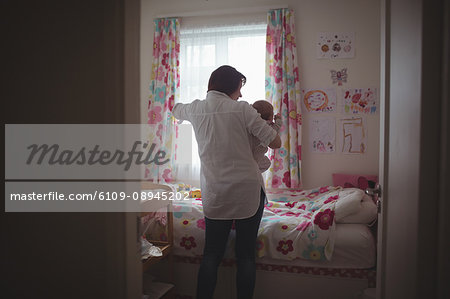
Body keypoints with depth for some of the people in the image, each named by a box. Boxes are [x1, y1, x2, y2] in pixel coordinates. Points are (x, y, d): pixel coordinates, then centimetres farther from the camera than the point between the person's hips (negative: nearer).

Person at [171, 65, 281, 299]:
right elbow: (275, 143, -6)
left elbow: (175, 109, 29)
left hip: (214, 192, 3)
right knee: (246, 255, 9)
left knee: (211, 254, 13)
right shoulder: (242, 109, -7)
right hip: (247, 190, -3)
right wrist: (264, 123, 13)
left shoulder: (195, 109, 4)